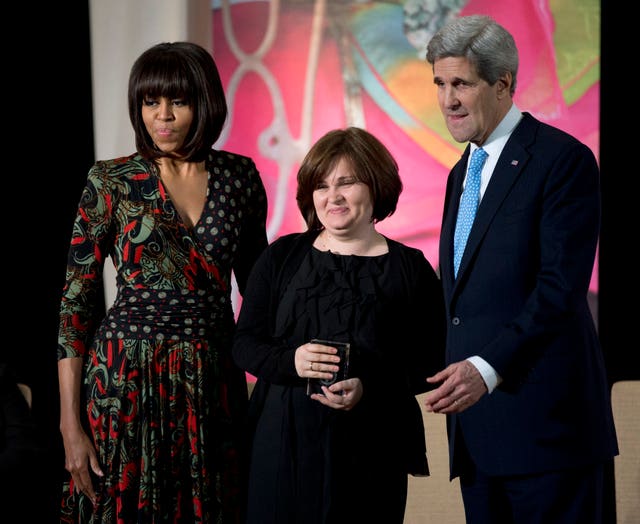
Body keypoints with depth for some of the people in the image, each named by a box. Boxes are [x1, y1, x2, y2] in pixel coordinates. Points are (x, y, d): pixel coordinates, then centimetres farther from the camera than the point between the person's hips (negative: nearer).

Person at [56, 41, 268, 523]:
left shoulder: (239, 176, 5)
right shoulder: (111, 182, -3)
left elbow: (257, 284, 17)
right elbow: (75, 302, -4)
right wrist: (71, 426, -9)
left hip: (215, 376, 3)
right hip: (128, 378, -2)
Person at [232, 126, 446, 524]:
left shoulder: (410, 268, 2)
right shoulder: (281, 257, 8)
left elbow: (430, 363, -2)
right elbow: (245, 344, 7)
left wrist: (369, 388, -17)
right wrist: (290, 361, -13)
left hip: (369, 450, -1)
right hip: (282, 442, 2)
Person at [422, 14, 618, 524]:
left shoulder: (564, 159, -7)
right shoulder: (462, 173, 20)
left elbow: (561, 286, -16)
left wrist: (488, 367, -24)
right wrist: (459, 374, 9)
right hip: (475, 421, 8)